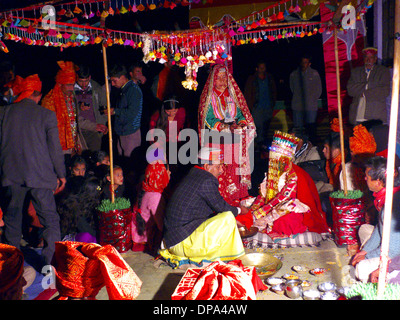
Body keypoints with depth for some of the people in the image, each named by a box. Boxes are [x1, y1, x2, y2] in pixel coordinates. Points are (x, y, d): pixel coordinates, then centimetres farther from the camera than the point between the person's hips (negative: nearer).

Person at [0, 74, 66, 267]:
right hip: (39, 175, -3)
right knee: (50, 221, 4)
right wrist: (61, 174, 6)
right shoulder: (47, 115, -4)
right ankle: (51, 264, 2)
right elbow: (55, 148, -3)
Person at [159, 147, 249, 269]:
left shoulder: (193, 175, 15)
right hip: (181, 243, -10)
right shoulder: (206, 180, -15)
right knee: (227, 218, -16)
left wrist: (234, 224, 25)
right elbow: (222, 207, -7)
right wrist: (239, 210, 13)